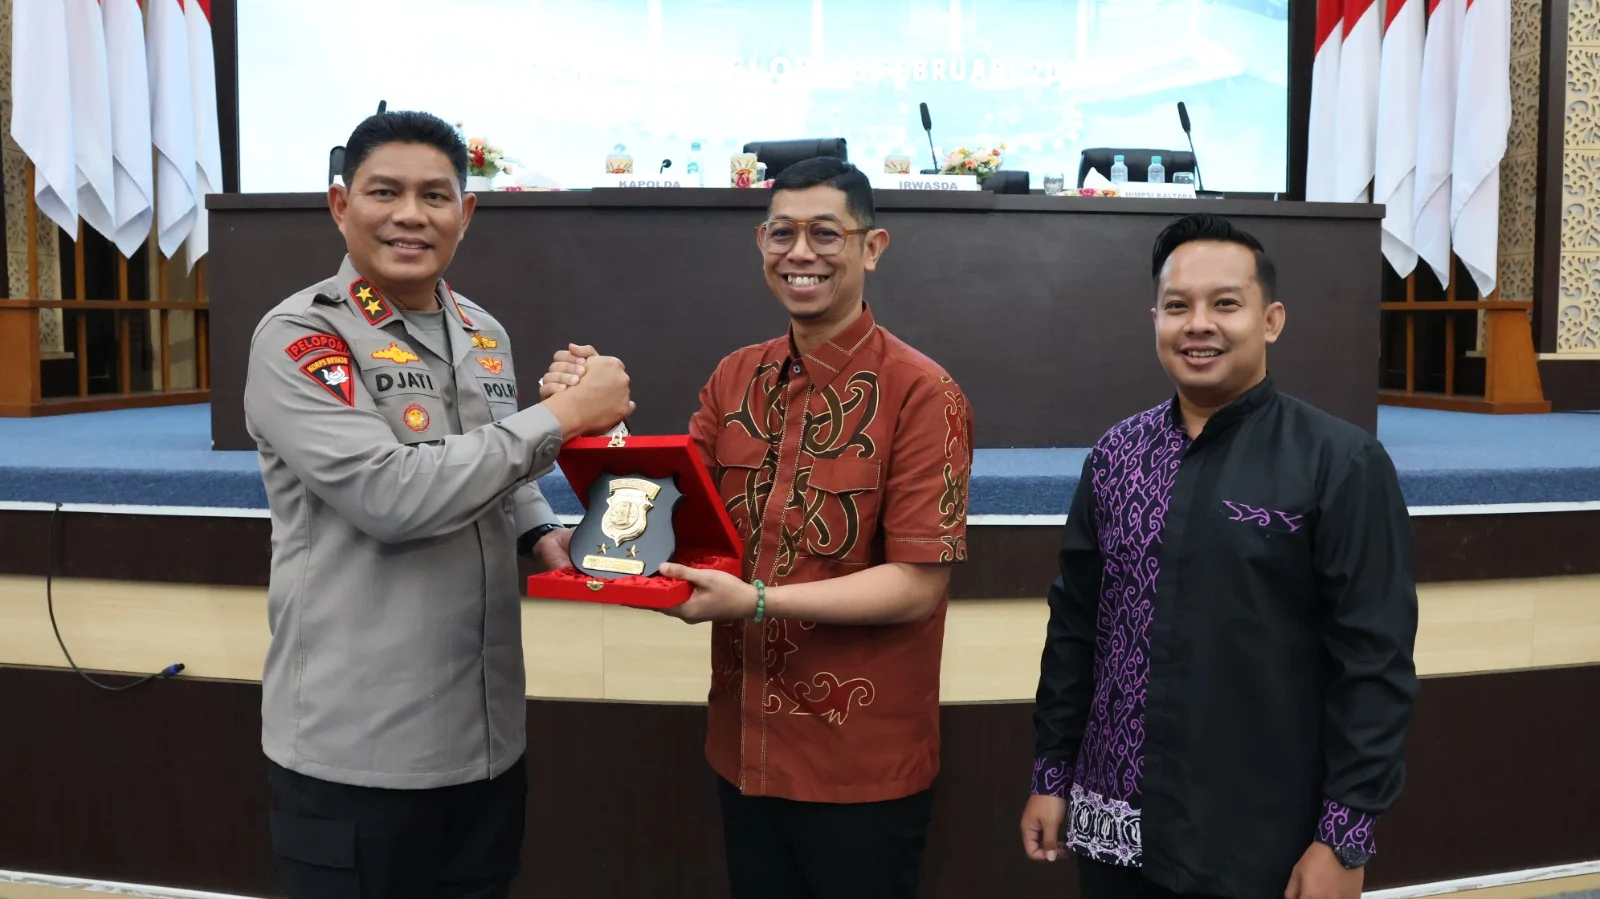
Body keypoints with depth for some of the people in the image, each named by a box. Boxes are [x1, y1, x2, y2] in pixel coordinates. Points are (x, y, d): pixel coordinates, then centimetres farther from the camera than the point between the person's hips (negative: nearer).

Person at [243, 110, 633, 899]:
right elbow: (391, 494, -24)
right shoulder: (298, 338, -12)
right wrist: (562, 415, -21)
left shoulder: (485, 336, 8)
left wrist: (543, 536, 0)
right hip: (357, 747, -6)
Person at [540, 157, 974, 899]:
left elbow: (919, 584, -17)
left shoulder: (920, 393, -14)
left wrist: (756, 600, -25)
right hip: (742, 749, 5)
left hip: (861, 767, -5)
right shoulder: (735, 378, 3)